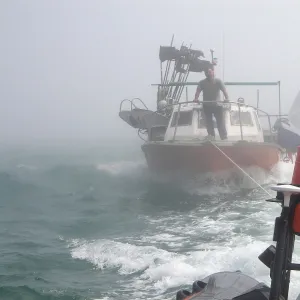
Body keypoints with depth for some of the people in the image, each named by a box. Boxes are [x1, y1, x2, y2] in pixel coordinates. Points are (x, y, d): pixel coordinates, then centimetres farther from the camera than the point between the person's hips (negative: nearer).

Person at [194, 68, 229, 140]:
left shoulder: (218, 81, -6)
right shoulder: (202, 82, -2)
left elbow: (224, 90, -18)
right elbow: (198, 90, -15)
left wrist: (226, 98, -37)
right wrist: (196, 98, -37)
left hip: (217, 105, -2)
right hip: (207, 105, 2)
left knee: (221, 122, -3)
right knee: (208, 122, 4)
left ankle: (224, 137, 0)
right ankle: (211, 135, 13)